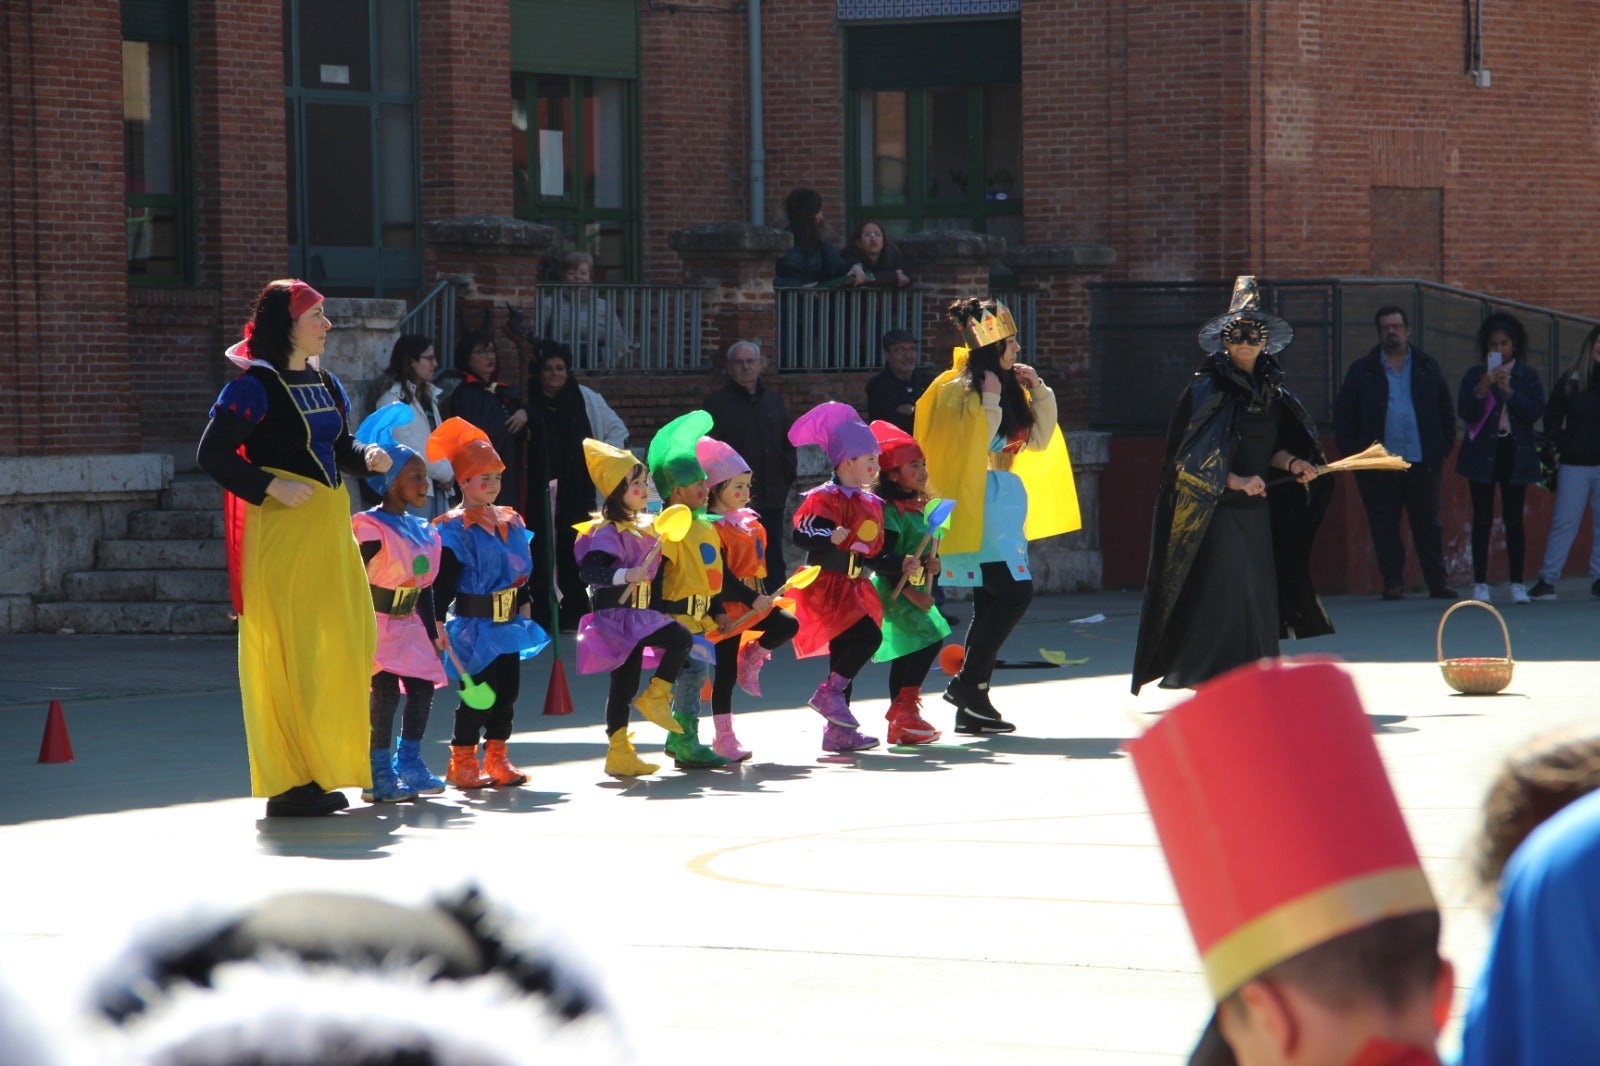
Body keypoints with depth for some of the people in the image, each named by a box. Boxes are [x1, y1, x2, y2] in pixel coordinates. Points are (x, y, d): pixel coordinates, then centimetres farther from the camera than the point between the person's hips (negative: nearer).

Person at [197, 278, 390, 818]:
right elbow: (213, 454, -13)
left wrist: (367, 456, 1)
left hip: (329, 525, 8)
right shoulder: (254, 386, -10)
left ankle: (322, 769, 17)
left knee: (341, 647, 8)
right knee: (287, 655, -6)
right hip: (281, 530, -8)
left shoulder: (325, 384, 14)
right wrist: (270, 486, -21)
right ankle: (289, 783, -2)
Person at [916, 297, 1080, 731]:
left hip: (1004, 503, 9)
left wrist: (1038, 390, 6)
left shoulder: (1008, 387, 14)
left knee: (992, 602, 6)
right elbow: (970, 449, -19)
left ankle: (971, 706, 8)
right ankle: (968, 682, -10)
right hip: (978, 504, -9)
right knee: (1015, 592, -17)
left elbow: (1038, 439, 15)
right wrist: (988, 403, -20)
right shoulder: (959, 390, -11)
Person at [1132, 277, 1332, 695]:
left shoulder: (1272, 391, 12)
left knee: (1258, 596, 6)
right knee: (1222, 590, -12)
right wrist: (1234, 481, -21)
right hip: (1216, 509, -7)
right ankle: (1215, 679, -10)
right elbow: (1193, 455, -12)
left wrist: (1293, 464, 0)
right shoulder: (1207, 389, -8)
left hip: (1257, 510, 7)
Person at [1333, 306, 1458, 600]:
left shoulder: (1427, 367, 10)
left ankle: (1438, 581, 5)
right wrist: (1351, 452, -3)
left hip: (1422, 463, 1)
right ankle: (1392, 583, 6)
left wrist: (1444, 447, 4)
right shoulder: (1362, 371, 6)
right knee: (1384, 526, 1)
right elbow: (1344, 414, 6)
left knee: (1428, 524, 2)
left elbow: (1446, 409, 13)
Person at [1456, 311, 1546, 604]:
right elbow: (1465, 412, -4)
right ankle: (1480, 584, 0)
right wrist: (1482, 389, -20)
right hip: (1482, 454, 0)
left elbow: (1536, 411, -5)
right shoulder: (1474, 375, 5)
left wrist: (1508, 391, -17)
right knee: (1482, 519, -2)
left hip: (1516, 455, 0)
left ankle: (1517, 584, 4)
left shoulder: (1527, 375, 6)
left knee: (1514, 520, 0)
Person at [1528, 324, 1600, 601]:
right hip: (1575, 464, 0)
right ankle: (1547, 581, 1)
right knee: (1563, 522, -1)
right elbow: (1551, 419, 10)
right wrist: (1562, 443, -2)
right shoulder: (1570, 381, 3)